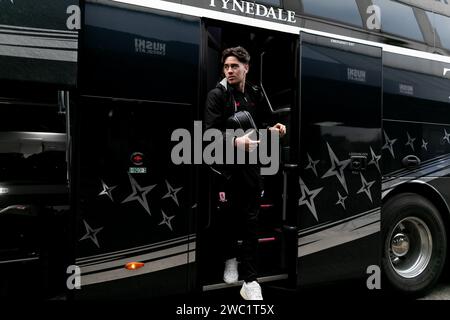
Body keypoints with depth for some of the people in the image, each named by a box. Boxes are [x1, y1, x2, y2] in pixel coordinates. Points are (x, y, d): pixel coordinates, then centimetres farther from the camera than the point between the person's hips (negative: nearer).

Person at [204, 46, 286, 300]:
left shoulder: (256, 94, 9)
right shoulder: (217, 95, -4)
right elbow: (211, 131, -13)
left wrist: (272, 129, 0)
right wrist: (235, 141, -27)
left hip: (251, 162, 3)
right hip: (226, 163, -3)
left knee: (251, 220, 1)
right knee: (229, 215, 8)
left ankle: (250, 282, 9)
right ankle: (231, 258, 34)